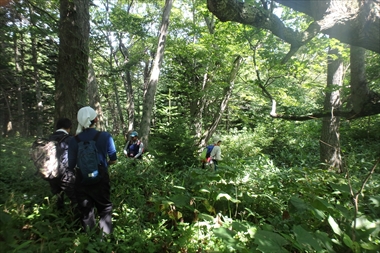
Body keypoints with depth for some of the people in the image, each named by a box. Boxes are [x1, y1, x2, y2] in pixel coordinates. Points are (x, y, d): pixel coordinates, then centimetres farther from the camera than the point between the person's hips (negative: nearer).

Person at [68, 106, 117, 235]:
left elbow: (71, 165, -1)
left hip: (82, 179, 2)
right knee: (105, 208, 15)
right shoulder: (105, 136, -11)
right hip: (101, 178, -2)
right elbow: (113, 160, -4)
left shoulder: (74, 140, -5)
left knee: (86, 210, 18)